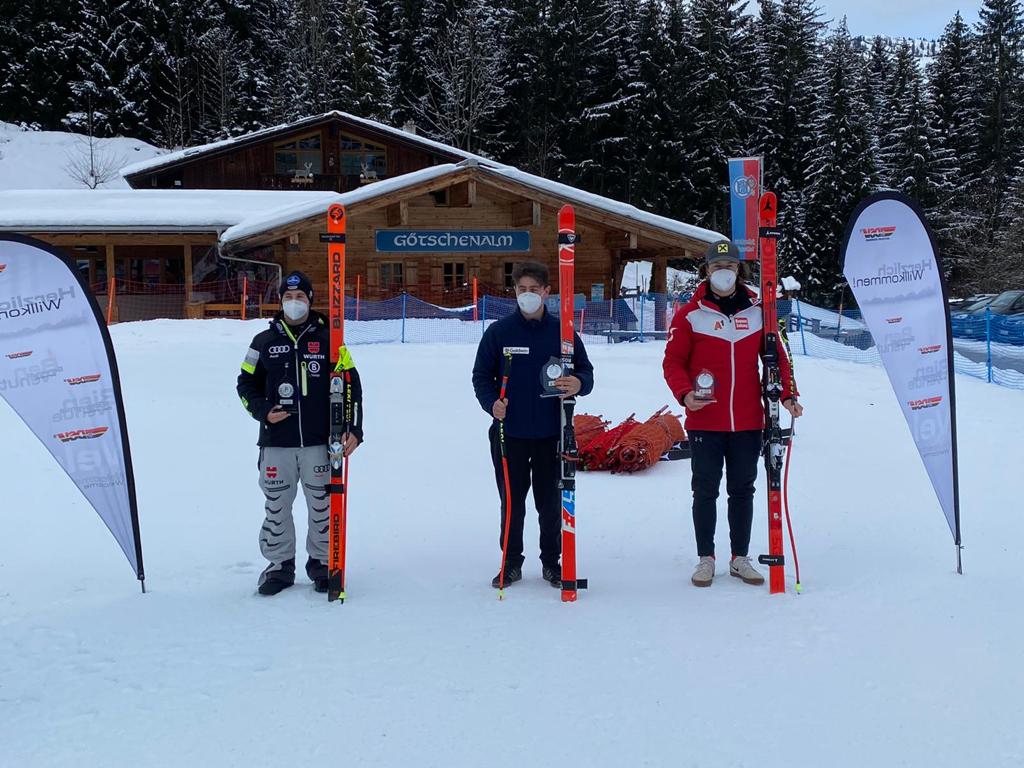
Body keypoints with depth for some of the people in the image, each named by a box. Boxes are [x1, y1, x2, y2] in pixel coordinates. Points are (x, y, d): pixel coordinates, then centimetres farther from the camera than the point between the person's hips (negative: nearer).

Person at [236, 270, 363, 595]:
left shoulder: (328, 338, 4)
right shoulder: (264, 342, 8)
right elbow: (247, 382, 15)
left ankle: (322, 562, 20)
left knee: (322, 505, 5)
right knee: (276, 505, 6)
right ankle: (280, 564, 19)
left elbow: (350, 383, 4)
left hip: (320, 441, -1)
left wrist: (353, 428, -4)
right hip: (276, 442, 1)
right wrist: (262, 411, -4)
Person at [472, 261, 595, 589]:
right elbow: (481, 375, 5)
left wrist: (578, 383, -19)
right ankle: (511, 563, 22)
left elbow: (586, 372, 5)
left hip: (550, 434, 0)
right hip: (508, 432, 0)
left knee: (550, 503, 9)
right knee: (511, 502, 8)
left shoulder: (562, 332, 3)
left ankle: (552, 562, 24)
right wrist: (491, 402, -14)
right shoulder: (498, 332, 2)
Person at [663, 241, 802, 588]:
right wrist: (685, 394, -19)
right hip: (704, 422, -2)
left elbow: (776, 355, 10)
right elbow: (673, 361, -2)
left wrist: (787, 394, -2)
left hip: (749, 422, 2)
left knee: (742, 490, 11)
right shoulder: (691, 314, -1)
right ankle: (706, 559, 17)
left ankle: (740, 558, 21)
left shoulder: (757, 311, 6)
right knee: (705, 491, 6)